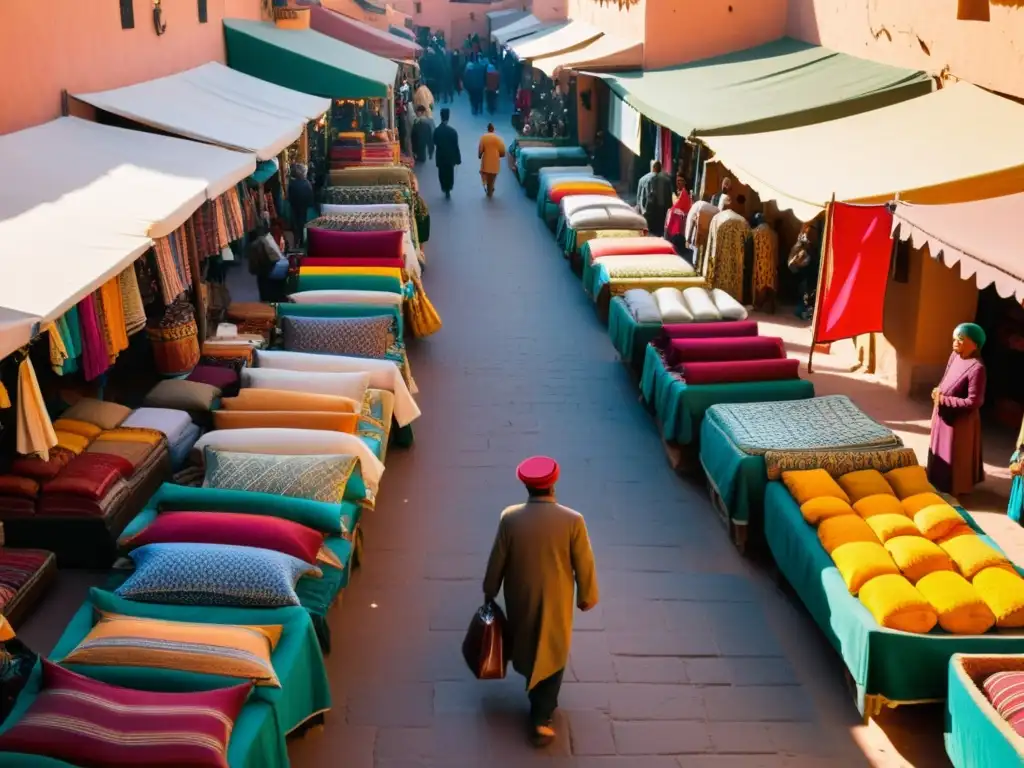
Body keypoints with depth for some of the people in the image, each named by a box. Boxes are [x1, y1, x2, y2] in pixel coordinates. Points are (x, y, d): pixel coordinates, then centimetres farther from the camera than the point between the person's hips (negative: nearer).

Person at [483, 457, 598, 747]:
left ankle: (538, 699, 49)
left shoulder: (510, 518, -17)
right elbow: (584, 565, -11)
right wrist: (586, 597, 6)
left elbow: (497, 561, -6)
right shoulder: (572, 521, -21)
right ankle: (540, 719, 16)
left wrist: (489, 592, 11)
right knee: (552, 656, 16)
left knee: (526, 648, 26)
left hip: (520, 599, 2)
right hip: (555, 601, -2)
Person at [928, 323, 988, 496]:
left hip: (960, 420, -9)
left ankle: (952, 489, 25)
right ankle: (938, 484, 43)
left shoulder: (976, 368, -28)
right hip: (943, 415, 9)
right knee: (939, 451, 24)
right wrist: (938, 391, -5)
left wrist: (944, 400, -21)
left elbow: (973, 402, -26)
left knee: (954, 456, 8)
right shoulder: (954, 356, -1)